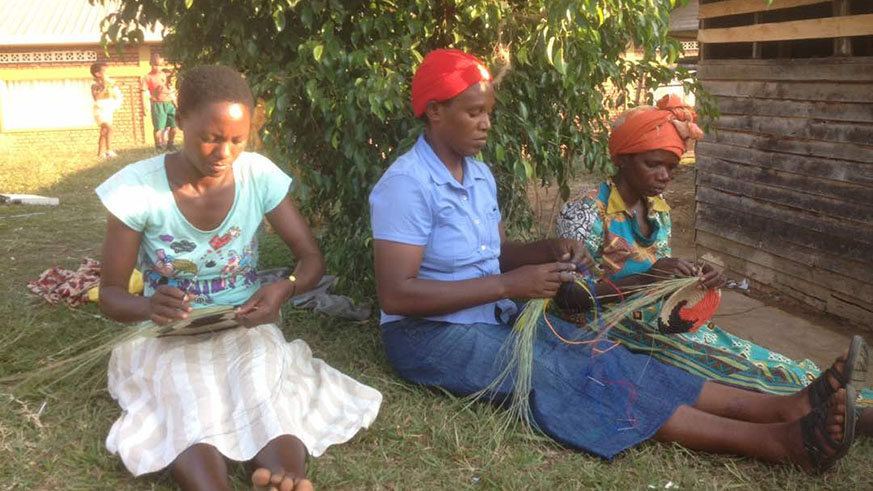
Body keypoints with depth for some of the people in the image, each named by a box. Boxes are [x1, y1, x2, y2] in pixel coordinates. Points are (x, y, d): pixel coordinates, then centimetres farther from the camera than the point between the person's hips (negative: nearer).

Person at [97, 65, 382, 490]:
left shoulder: (259, 175, -7)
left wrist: (285, 289, -25)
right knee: (191, 420, -37)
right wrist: (148, 306, -30)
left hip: (247, 330, 2)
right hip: (170, 339, -1)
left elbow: (311, 258, 0)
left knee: (270, 411, -34)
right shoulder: (137, 188, -11)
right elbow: (111, 293, -4)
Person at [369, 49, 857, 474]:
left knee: (592, 353, -13)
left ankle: (782, 407, -24)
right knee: (559, 373, -24)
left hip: (493, 318, 8)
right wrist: (509, 286, -24)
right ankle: (774, 439, -33)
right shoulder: (407, 183, -19)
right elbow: (396, 294, -25)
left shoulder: (479, 175, 8)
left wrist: (549, 250, -6)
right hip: (432, 335, -7)